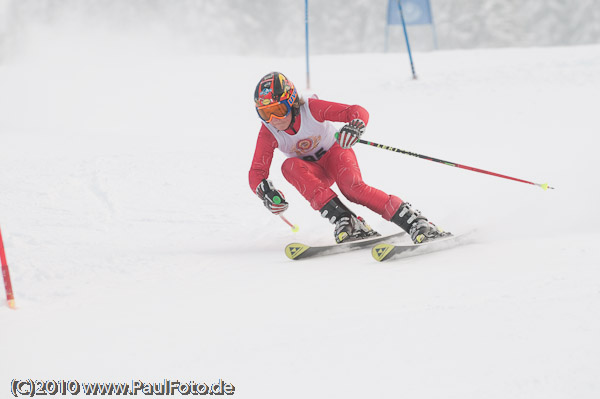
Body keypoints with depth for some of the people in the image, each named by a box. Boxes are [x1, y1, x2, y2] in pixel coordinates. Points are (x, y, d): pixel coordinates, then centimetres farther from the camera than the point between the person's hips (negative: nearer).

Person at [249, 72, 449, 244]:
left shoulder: (311, 108, -26)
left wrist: (354, 127, -53)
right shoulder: (268, 133, -20)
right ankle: (344, 221, -37)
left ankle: (415, 222, -32)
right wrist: (266, 192, -41)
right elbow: (256, 173, -19)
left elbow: (359, 112, -29)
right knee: (289, 166, -32)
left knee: (351, 186, -35)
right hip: (313, 172, 3)